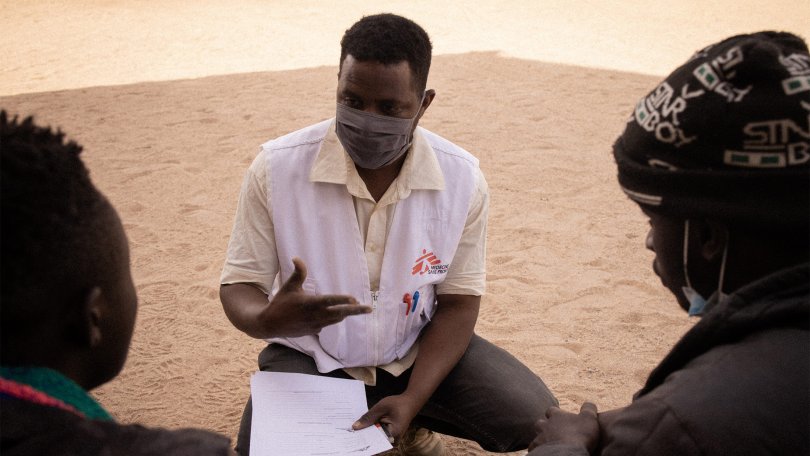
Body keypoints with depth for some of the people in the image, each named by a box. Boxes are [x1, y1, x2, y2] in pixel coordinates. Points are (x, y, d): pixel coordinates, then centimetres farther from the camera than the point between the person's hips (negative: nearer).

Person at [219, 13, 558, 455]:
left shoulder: (462, 178, -14)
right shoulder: (276, 168, -19)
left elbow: (457, 302, -7)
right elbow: (239, 286, -11)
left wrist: (413, 398, -22)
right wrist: (268, 320, -37)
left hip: (419, 350, 2)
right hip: (312, 356, -1)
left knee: (535, 419, -15)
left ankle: (412, 418, 14)